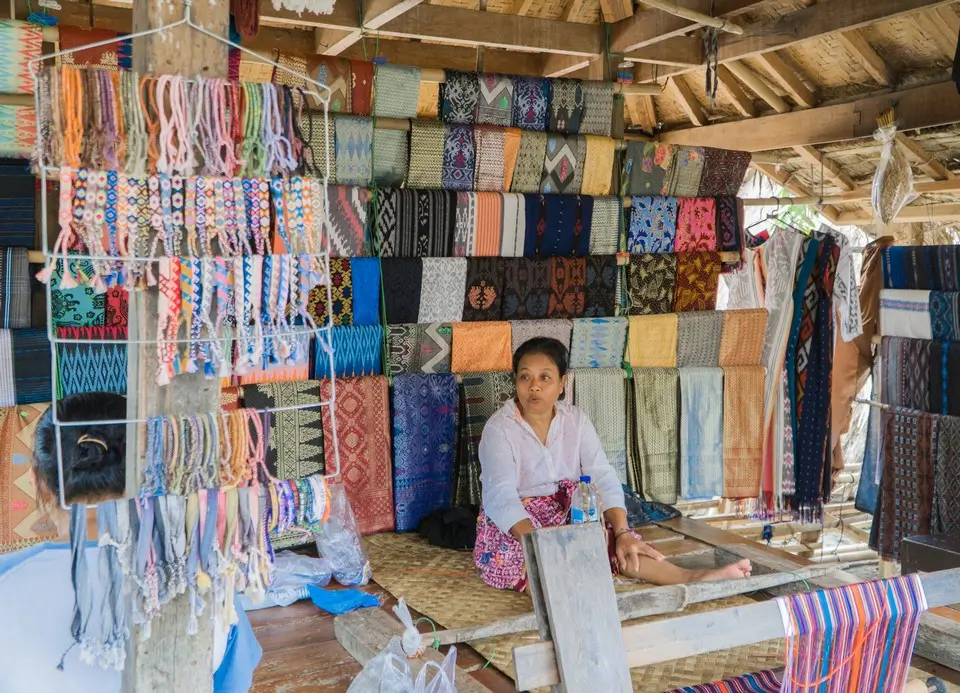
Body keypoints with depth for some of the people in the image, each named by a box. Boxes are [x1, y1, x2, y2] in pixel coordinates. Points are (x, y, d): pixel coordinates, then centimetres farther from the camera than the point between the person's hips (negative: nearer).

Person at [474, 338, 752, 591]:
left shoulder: (576, 421, 0)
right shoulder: (499, 429, -14)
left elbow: (603, 478, -9)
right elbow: (501, 497, -28)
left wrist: (623, 532, -25)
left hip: (566, 516, 4)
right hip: (514, 526, -4)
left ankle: (687, 577, -35)